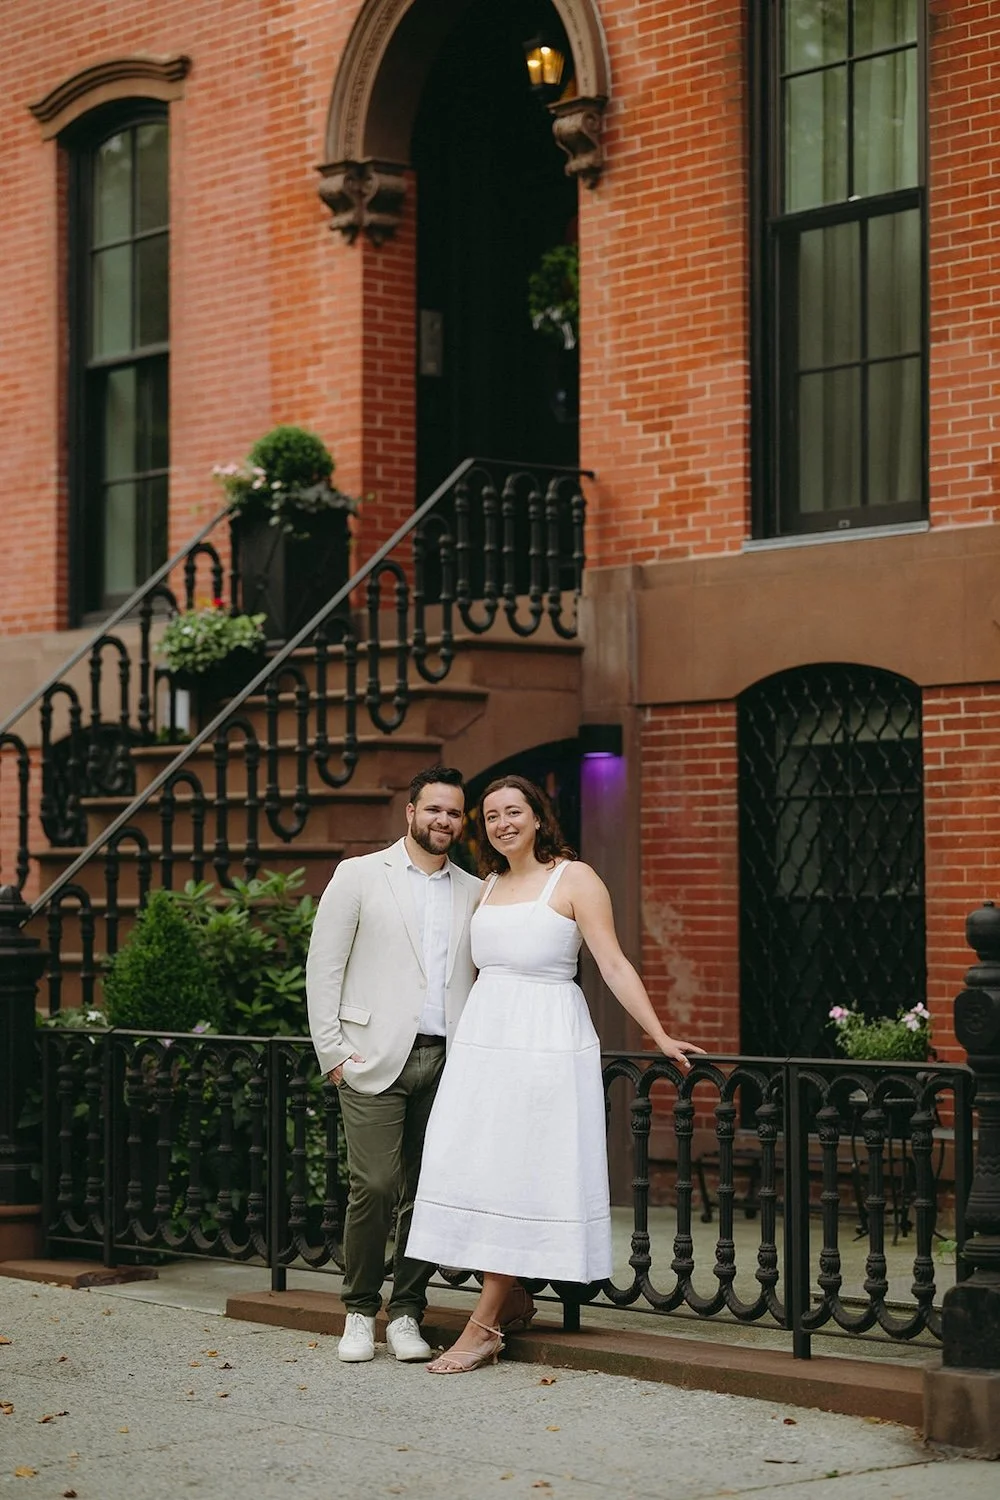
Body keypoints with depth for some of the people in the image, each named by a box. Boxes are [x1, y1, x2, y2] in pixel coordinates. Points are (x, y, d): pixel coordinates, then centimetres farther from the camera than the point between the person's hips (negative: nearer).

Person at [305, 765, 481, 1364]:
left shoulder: (475, 892, 14)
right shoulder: (360, 876, 5)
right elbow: (323, 966, 2)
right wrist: (332, 1051, -4)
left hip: (447, 1063, 3)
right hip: (375, 1060, -3)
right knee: (374, 1186, -10)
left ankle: (407, 1313, 12)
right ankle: (360, 1311, 4)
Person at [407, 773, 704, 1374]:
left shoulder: (574, 878, -3)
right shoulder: (490, 886, 15)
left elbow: (614, 965, -7)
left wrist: (661, 1037, -12)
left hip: (546, 1041, -6)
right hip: (484, 1037, 6)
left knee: (516, 1176, -6)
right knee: (475, 1169, 1)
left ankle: (484, 1328, -5)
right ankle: (513, 1300, 17)